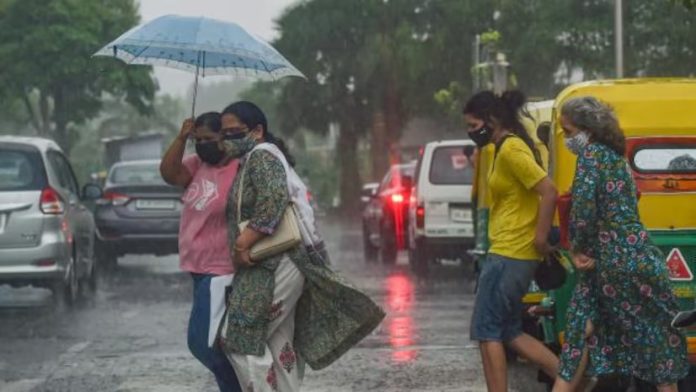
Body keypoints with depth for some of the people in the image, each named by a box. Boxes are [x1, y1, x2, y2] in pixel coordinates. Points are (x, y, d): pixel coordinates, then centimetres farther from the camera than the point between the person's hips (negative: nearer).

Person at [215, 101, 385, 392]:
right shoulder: (249, 161, 21)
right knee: (278, 344, 11)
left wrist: (244, 243, -24)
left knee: (241, 339, -10)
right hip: (271, 265, 10)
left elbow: (274, 199, -25)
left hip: (273, 265, -10)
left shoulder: (262, 156, -10)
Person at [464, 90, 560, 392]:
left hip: (509, 255, -10)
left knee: (486, 331, -3)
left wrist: (540, 239, -18)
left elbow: (549, 192, -23)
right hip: (513, 254, 10)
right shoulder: (506, 147, 15)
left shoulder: (511, 149, -16)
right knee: (509, 332, 13)